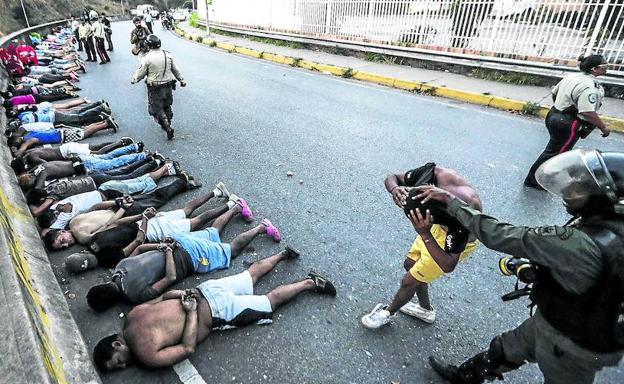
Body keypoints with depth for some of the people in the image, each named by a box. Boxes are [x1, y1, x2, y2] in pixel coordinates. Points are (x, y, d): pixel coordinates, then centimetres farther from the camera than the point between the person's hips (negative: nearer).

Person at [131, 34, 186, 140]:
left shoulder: (147, 58, -15)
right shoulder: (168, 55, -2)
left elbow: (140, 73, -5)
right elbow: (175, 70, 8)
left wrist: (134, 79, 14)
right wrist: (181, 80, 21)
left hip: (155, 88, -5)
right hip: (168, 86, 5)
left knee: (157, 109, 3)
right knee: (167, 106, 21)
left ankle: (168, 128, -9)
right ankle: (167, 124, 34)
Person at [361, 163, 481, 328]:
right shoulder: (432, 173, -33)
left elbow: (448, 266, -34)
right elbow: (391, 178, -16)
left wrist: (424, 234, -47)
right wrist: (395, 189, -40)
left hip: (457, 242, -6)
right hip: (440, 224, 6)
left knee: (409, 281, 4)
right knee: (410, 265, 21)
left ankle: (388, 312, 36)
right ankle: (426, 309, 47)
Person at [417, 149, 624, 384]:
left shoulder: (585, 244, -38)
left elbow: (501, 236, -36)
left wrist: (452, 202, -29)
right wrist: (535, 266, -3)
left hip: (574, 345, -8)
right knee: (506, 349, 24)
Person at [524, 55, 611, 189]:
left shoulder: (571, 76, 4)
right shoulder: (590, 86, -22)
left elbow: (554, 93, 16)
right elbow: (588, 112, -30)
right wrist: (604, 128, -17)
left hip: (554, 115, 9)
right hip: (567, 125, -9)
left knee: (554, 148, 20)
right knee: (554, 153, 3)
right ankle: (532, 180, 10)